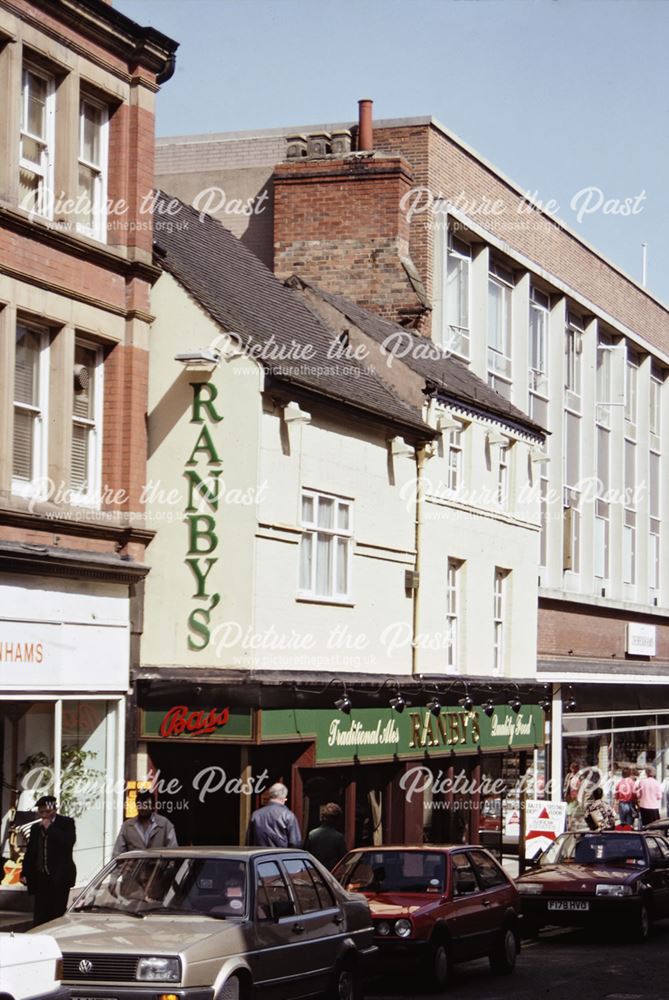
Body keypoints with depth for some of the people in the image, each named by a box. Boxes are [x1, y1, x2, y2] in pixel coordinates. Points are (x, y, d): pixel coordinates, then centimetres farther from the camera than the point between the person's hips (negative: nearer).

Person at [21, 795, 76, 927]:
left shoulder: (66, 823, 2)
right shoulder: (35, 828, 17)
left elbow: (69, 842, -17)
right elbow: (30, 853, 19)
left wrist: (50, 828, -12)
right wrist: (25, 873, 8)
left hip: (60, 877, -5)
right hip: (41, 878, 5)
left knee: (57, 914, -6)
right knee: (39, 917, 2)